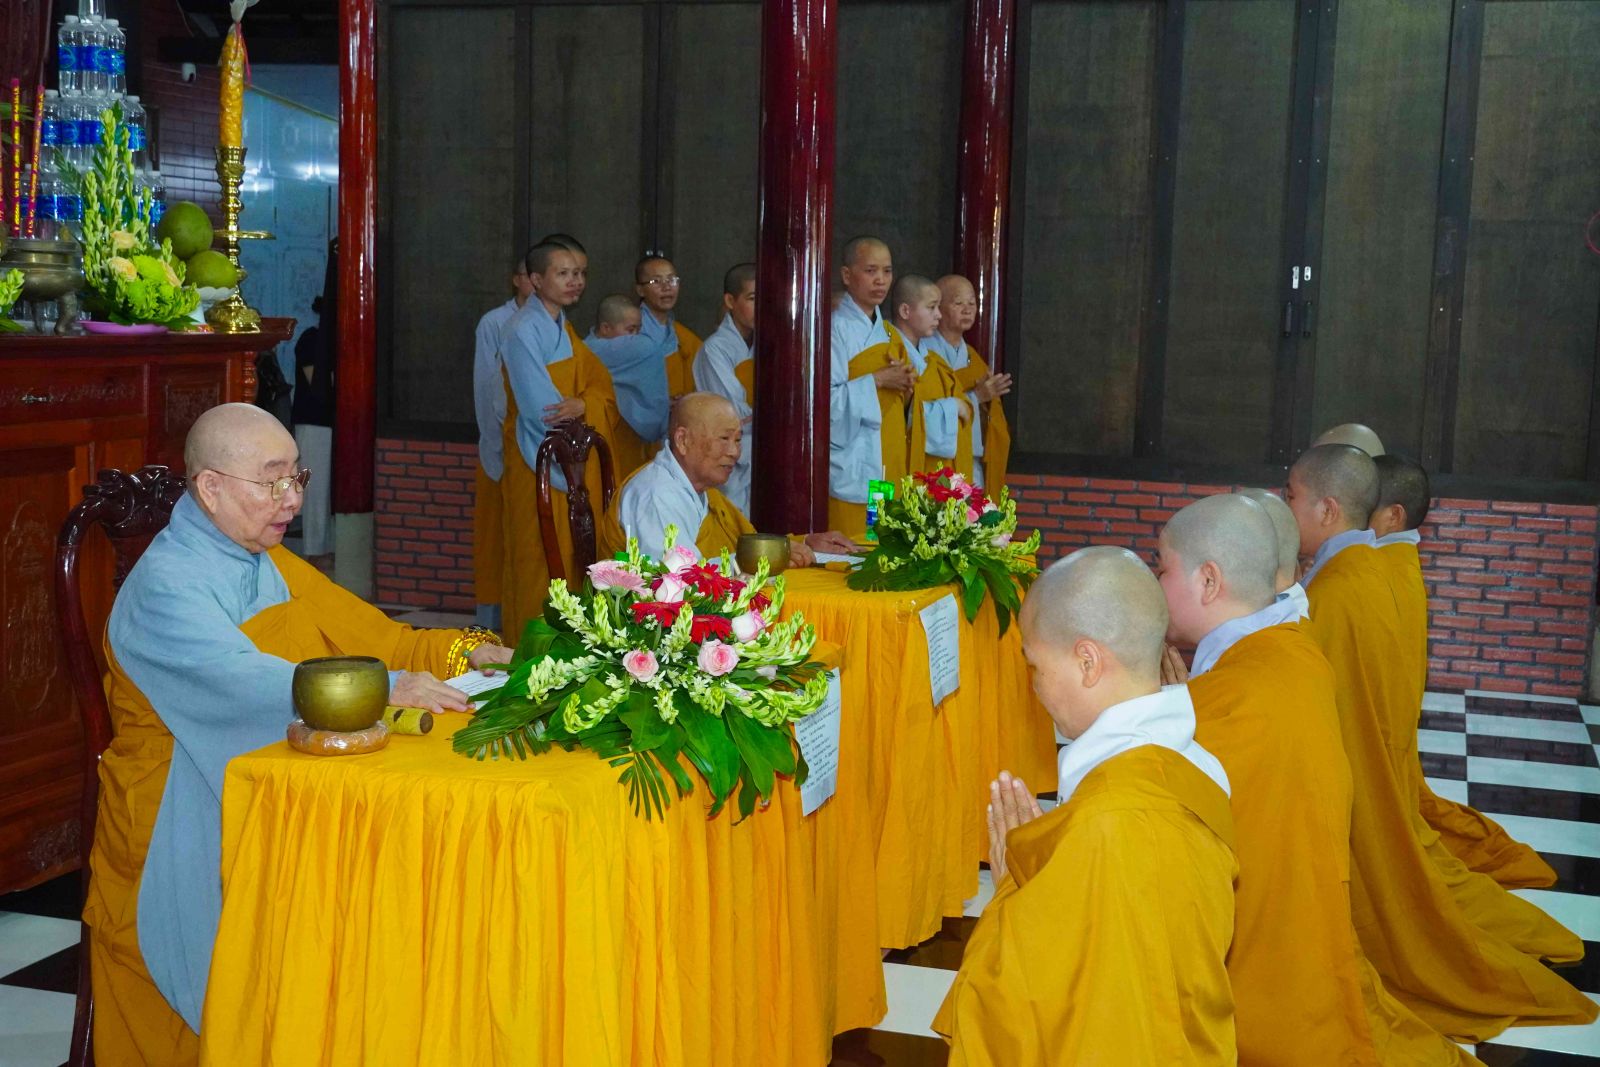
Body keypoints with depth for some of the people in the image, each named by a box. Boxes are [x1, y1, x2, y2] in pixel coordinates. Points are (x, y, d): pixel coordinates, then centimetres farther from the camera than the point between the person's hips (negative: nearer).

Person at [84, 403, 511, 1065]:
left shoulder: (275, 566, 12)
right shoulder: (163, 587, -15)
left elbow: (375, 638, 11)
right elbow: (244, 680, -31)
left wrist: (469, 652, -7)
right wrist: (383, 688, -39)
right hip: (184, 832, -7)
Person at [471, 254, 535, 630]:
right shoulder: (494, 324, -2)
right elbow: (487, 391, -3)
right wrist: (499, 449, -7)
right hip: (504, 450, -3)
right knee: (497, 538, 1)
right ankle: (492, 625, 7)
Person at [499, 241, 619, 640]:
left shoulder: (565, 330, 14)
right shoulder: (524, 330, -13)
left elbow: (602, 385, 6)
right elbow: (539, 408, -19)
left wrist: (580, 405, -15)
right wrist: (577, 407, -3)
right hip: (540, 462, -8)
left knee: (575, 555, 9)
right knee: (542, 559, -4)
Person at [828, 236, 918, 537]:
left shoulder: (886, 332, 16)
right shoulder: (835, 329, -9)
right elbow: (824, 398, -17)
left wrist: (904, 386, 2)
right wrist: (877, 381, -16)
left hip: (889, 467, 7)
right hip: (851, 471, -7)